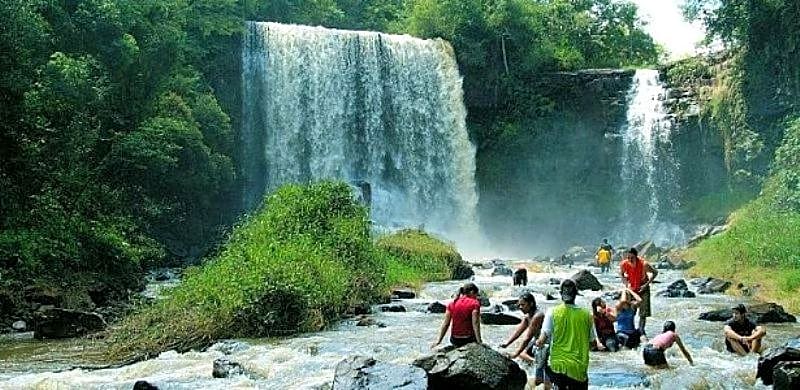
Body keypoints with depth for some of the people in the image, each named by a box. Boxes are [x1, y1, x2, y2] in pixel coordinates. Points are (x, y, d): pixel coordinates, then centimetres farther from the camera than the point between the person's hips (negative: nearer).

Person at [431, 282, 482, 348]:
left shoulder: (452, 304, 4)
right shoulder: (474, 304, -8)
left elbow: (445, 324, 2)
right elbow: (475, 324, -15)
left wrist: (438, 341, 4)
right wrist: (479, 342, -13)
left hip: (455, 341, 5)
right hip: (469, 340, -5)